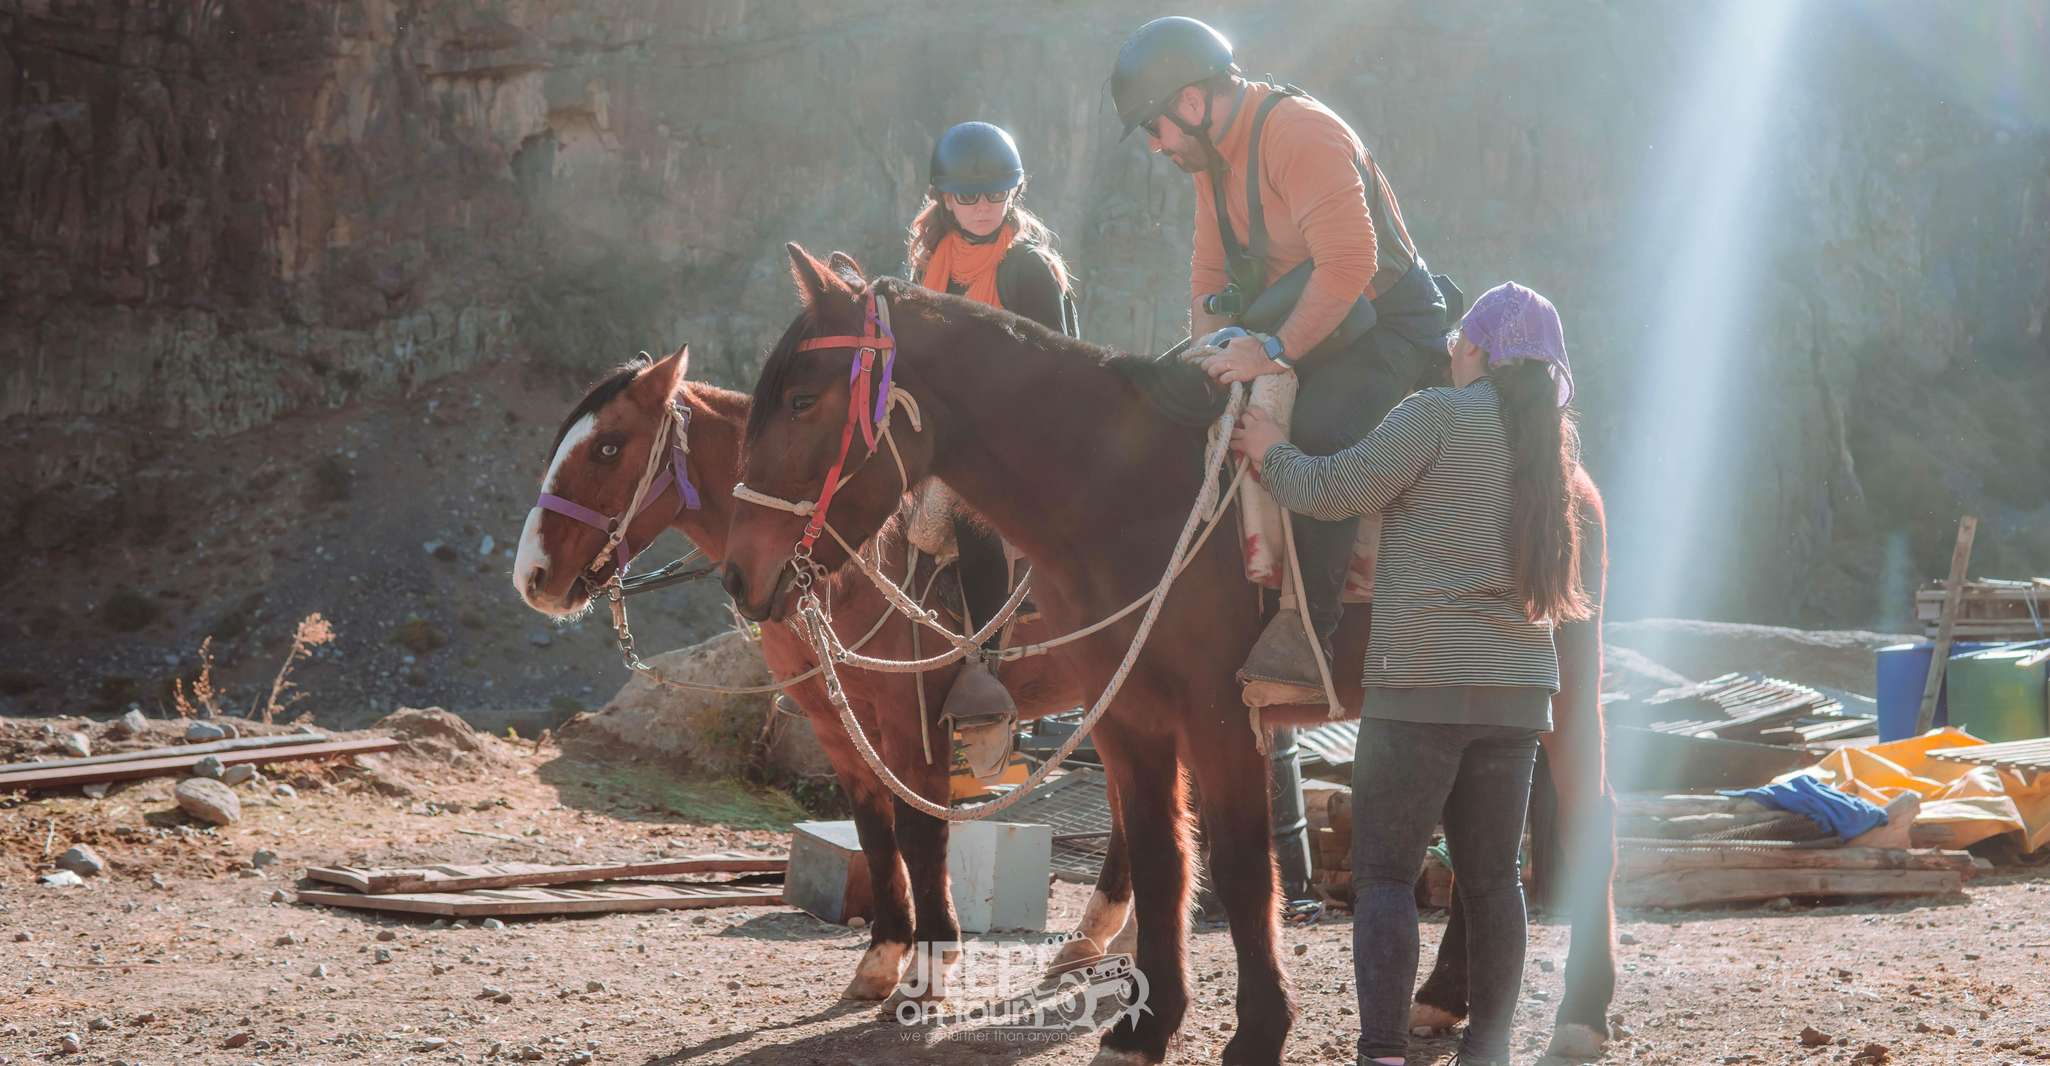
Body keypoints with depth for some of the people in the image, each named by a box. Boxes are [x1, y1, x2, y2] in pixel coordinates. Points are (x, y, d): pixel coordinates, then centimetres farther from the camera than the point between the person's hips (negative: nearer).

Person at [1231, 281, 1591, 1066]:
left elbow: (1335, 490, -13)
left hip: (1423, 681, -6)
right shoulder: (1552, 440, 12)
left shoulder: (1438, 415, -9)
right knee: (1491, 876, 11)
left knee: (1383, 872, -3)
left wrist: (1271, 454, 6)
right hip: (1520, 686, 6)